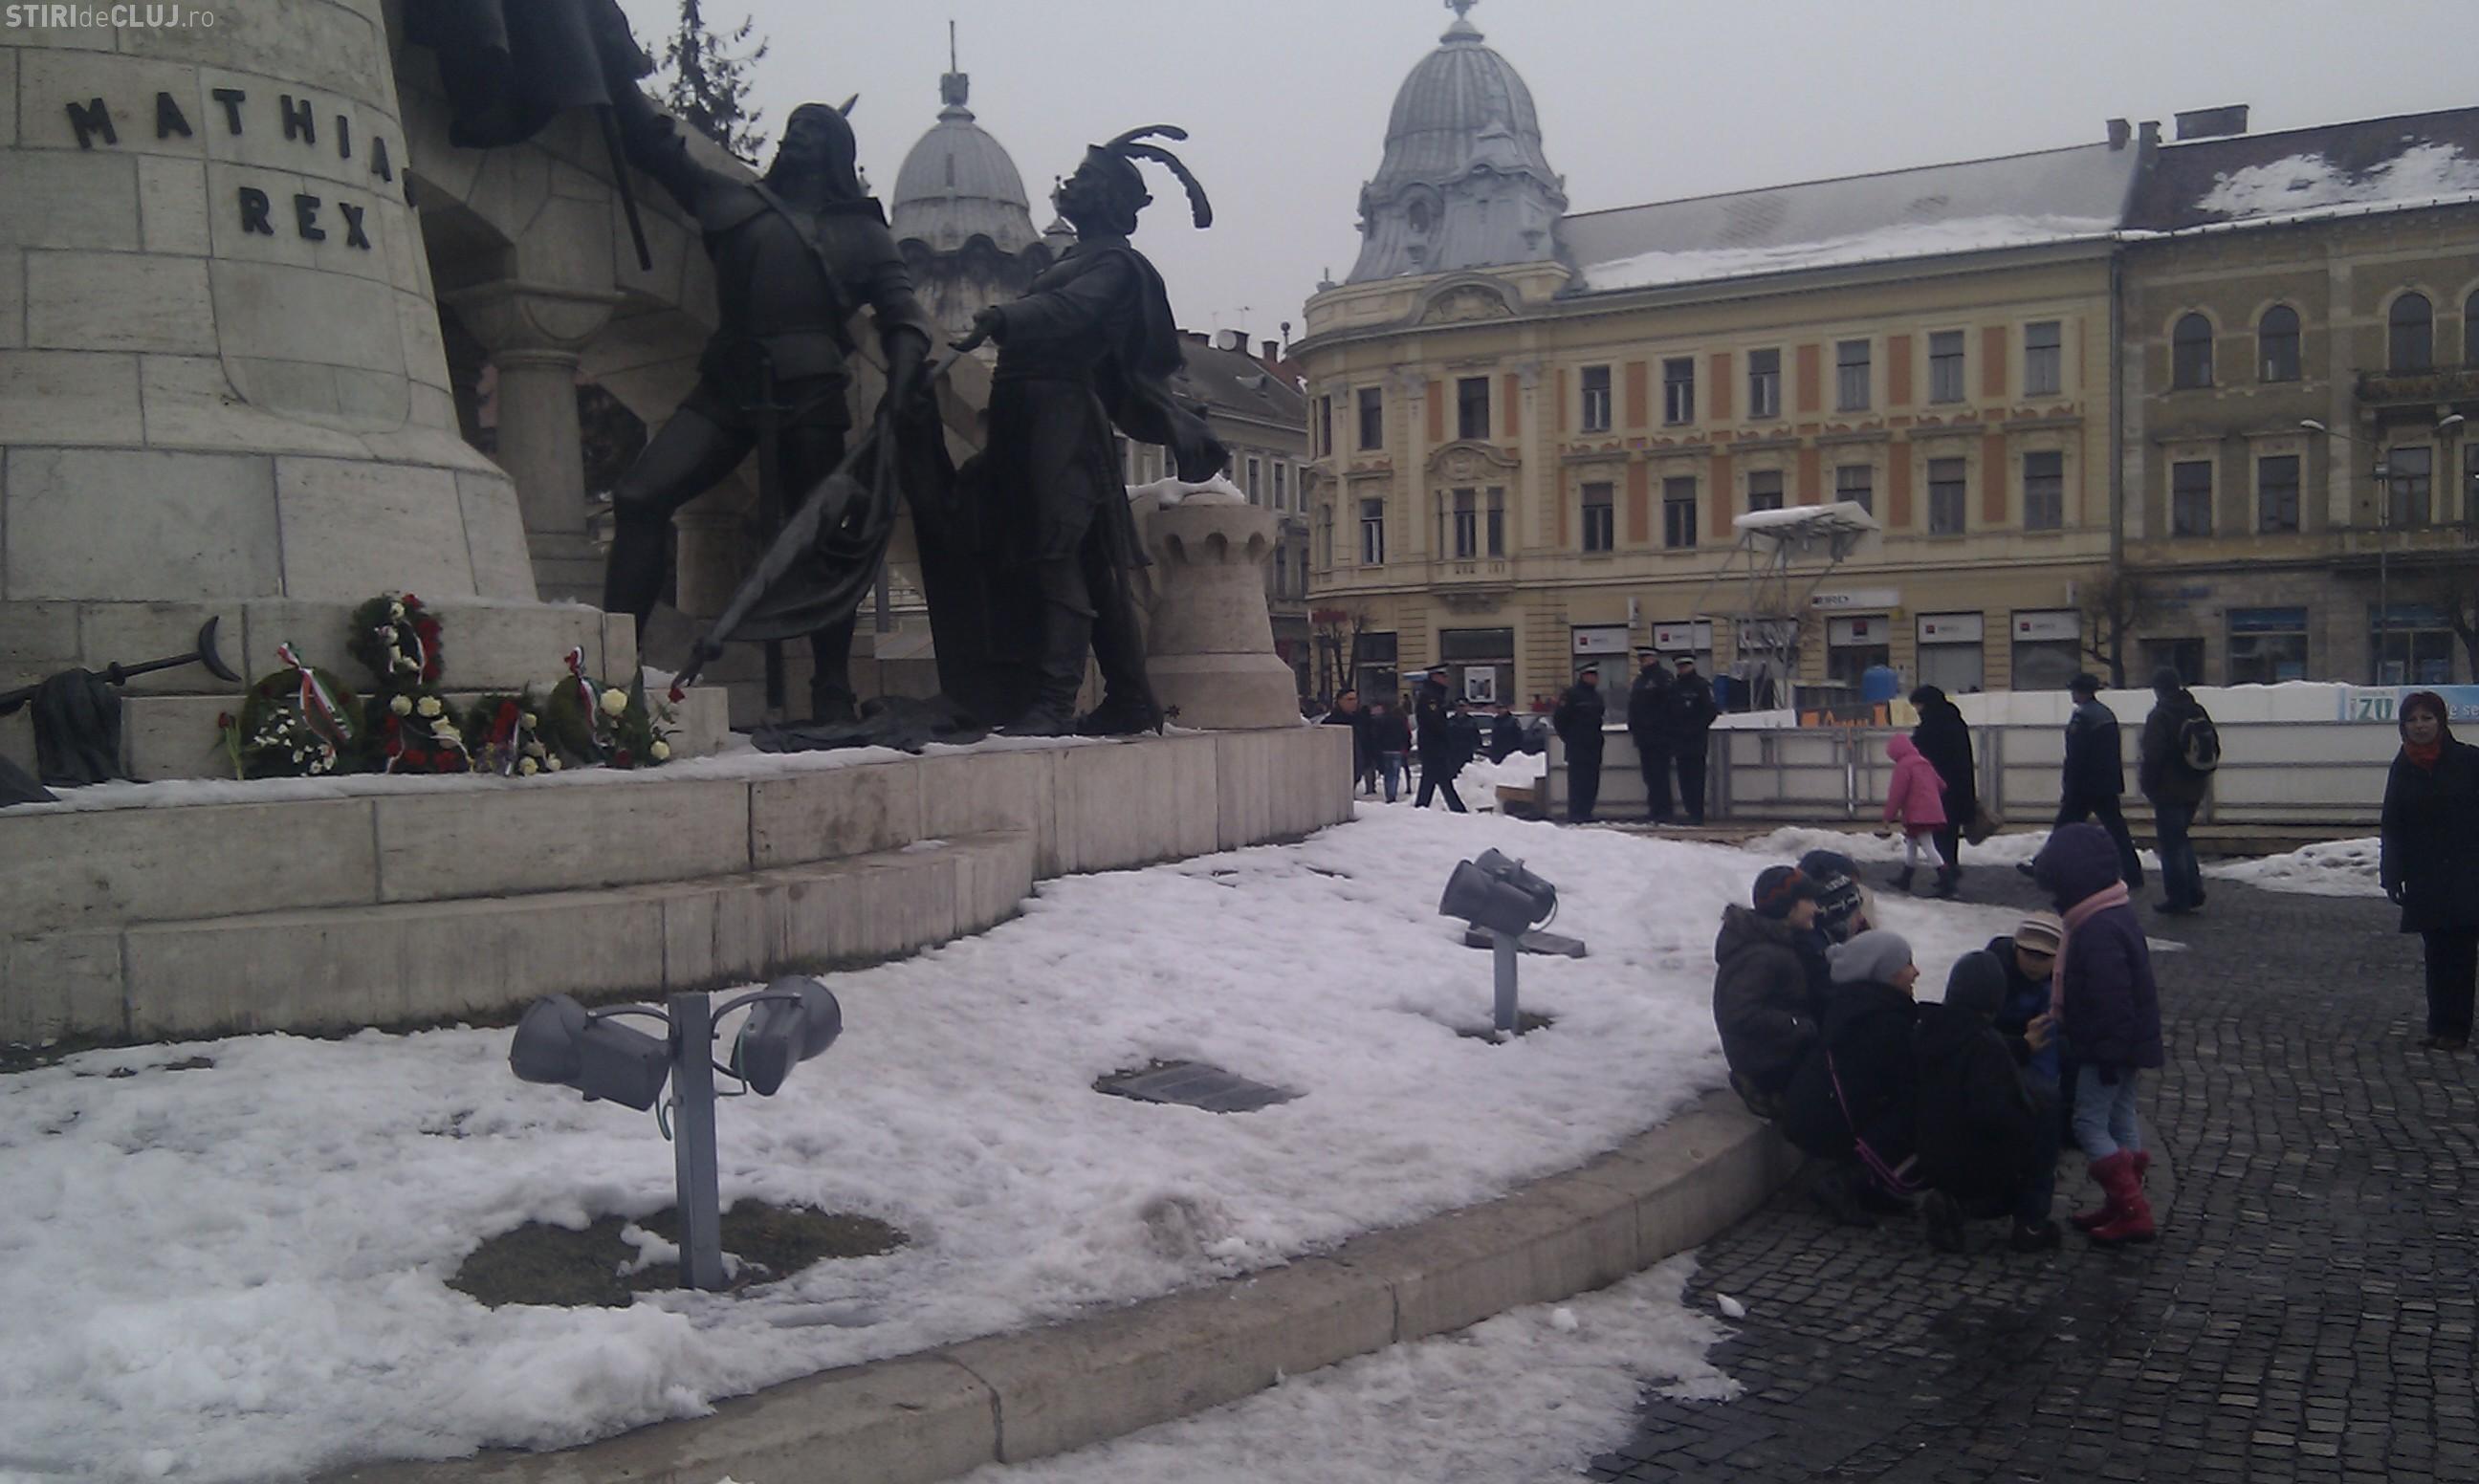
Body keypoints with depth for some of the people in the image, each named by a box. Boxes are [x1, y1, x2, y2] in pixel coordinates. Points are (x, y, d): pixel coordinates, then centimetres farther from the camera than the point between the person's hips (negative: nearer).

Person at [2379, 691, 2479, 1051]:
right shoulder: (2403, 768, 8)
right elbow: (2392, 827, 9)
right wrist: (2392, 873, 3)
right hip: (2423, 877, 3)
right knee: (2436, 951, 7)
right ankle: (2441, 1026, 12)